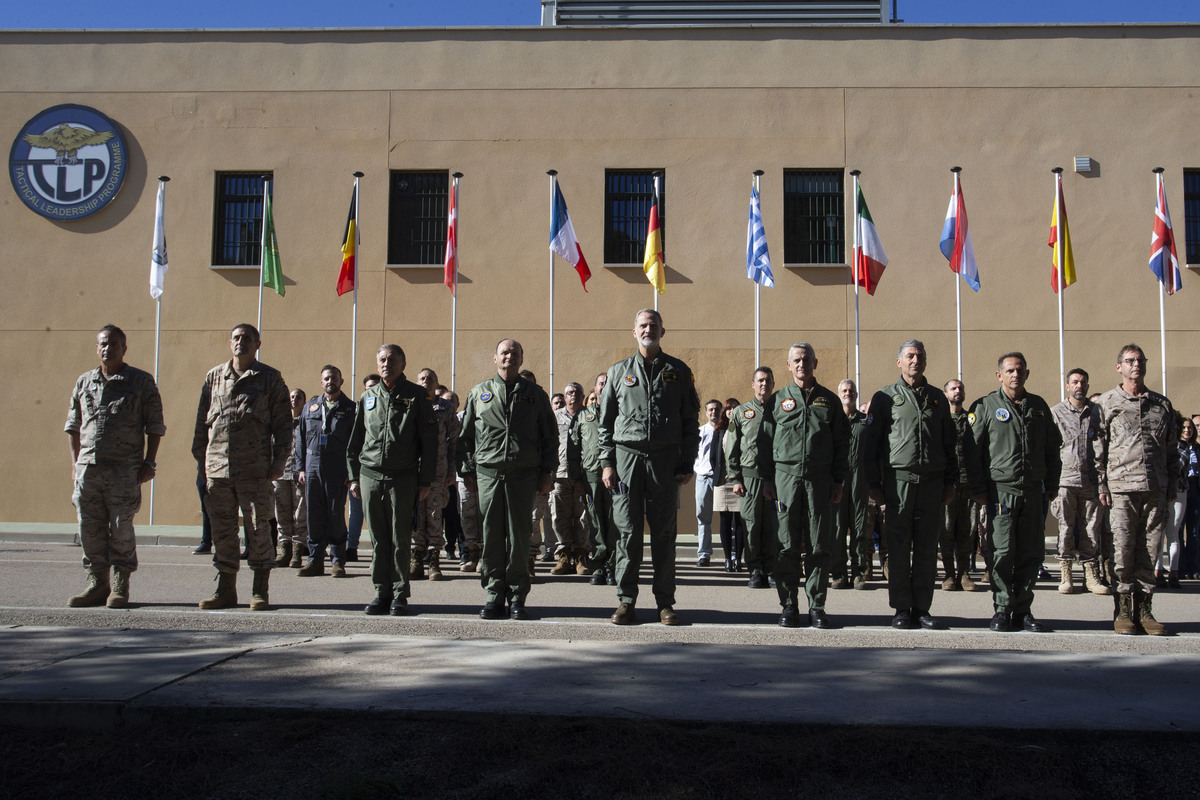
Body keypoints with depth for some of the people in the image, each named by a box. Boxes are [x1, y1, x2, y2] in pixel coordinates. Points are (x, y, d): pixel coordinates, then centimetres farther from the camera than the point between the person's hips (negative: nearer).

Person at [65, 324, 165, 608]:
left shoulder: (142, 382, 2)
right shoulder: (84, 382, 15)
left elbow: (155, 425, 2)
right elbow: (74, 425, 20)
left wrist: (149, 462, -5)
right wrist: (75, 463, 13)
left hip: (124, 468, -4)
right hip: (88, 467, 4)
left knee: (121, 529, -1)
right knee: (89, 529, 6)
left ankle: (120, 587, 8)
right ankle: (97, 584, 17)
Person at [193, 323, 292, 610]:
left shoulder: (270, 378, 5)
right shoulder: (214, 376, 14)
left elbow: (282, 422, 3)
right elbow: (202, 420, 17)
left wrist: (279, 461, -5)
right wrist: (200, 457, 11)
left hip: (255, 468, -3)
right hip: (217, 466, 3)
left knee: (258, 528, -1)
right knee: (222, 530, 7)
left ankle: (260, 591, 8)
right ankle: (225, 589, 16)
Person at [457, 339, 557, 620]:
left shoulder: (535, 394, 12)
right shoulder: (479, 393, 14)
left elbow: (550, 437, 12)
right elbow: (465, 436, 14)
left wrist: (548, 473, 4)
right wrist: (467, 470, 6)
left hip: (524, 474, -1)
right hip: (488, 473, 1)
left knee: (519, 536, -1)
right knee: (491, 536, 1)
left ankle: (517, 597, 6)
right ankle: (493, 596, 8)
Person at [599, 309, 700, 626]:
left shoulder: (678, 371, 9)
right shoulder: (619, 371, 11)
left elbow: (690, 421, 8)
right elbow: (605, 421, 11)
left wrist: (687, 463, 1)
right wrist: (607, 463, 2)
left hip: (665, 459, 0)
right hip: (627, 455, 0)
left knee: (664, 533, 2)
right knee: (628, 531, 0)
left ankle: (665, 602, 10)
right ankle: (626, 601, 7)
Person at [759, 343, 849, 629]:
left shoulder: (829, 400, 11)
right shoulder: (778, 399, 11)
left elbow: (841, 444, 11)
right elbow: (765, 441, 10)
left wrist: (839, 481, 4)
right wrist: (766, 478, 2)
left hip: (820, 479, 0)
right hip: (786, 477, 0)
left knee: (819, 546, 0)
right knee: (787, 546, 0)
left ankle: (817, 606, 7)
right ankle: (789, 606, 6)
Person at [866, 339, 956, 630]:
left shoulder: (937, 398, 14)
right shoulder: (885, 397, 5)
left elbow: (949, 443, 17)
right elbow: (872, 443, 3)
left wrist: (950, 481, 10)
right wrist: (874, 484, -2)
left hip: (932, 481, 3)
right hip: (899, 479, -3)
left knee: (927, 548, 4)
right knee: (899, 547, -1)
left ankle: (922, 608, 10)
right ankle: (902, 609, 5)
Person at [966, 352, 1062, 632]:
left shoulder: (1039, 407, 13)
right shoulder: (985, 407, 1)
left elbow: (1052, 448, 19)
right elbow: (972, 450, -2)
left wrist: (1051, 484, 13)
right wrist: (978, 489, -6)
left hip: (1033, 491, 4)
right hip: (1000, 490, -4)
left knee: (1031, 553, 4)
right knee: (1003, 552, -5)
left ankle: (1022, 610, 13)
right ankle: (1002, 609, 5)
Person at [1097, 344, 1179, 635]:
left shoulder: (1163, 404, 15)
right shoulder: (1107, 402, 7)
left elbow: (1172, 449, 17)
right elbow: (1098, 447, 3)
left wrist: (1172, 485, 10)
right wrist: (1101, 485, -4)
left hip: (1156, 490, 3)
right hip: (1121, 488, -3)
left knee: (1149, 551, 2)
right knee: (1122, 550, -5)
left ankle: (1144, 609, 10)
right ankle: (1124, 610, 4)